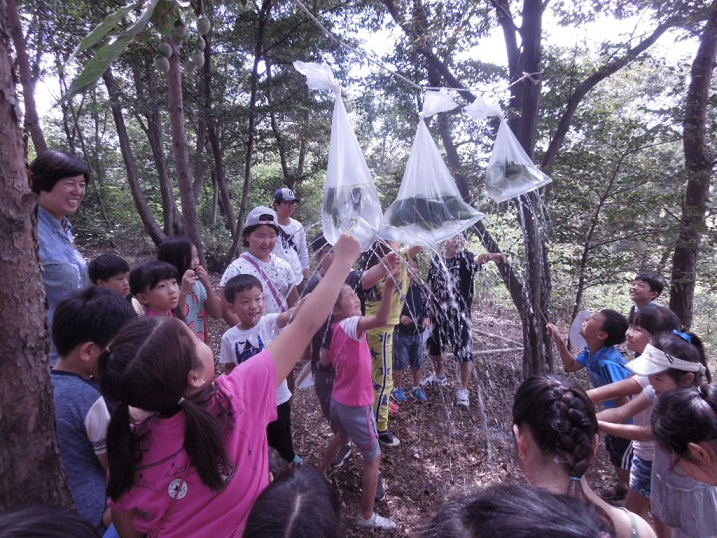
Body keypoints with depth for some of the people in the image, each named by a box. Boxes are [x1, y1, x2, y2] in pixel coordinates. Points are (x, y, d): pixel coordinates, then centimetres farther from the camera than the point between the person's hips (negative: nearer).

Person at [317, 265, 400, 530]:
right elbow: (381, 319, -47)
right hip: (356, 406, -8)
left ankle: (320, 474, 58)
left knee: (340, 437, 37)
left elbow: (325, 361, 11)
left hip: (338, 401, 8)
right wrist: (389, 286, -56)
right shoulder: (350, 325, -26)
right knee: (373, 458, 10)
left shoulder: (334, 329, -2)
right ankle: (366, 516, 24)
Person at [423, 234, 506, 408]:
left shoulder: (464, 258, -9)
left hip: (459, 315, -5)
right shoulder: (436, 260, 4)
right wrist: (431, 306, 6)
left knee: (464, 352, -4)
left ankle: (463, 390, 12)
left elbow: (477, 259, -32)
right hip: (438, 314, 5)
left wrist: (490, 255, -54)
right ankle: (440, 376, 46)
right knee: (433, 347, 20)